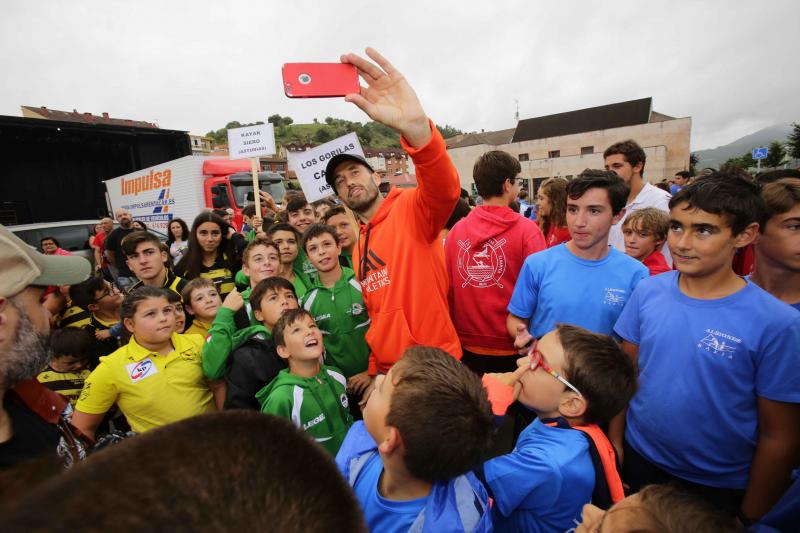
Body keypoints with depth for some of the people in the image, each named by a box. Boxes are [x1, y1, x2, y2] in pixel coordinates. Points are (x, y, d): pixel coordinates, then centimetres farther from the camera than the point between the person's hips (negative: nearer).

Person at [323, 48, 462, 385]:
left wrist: (414, 126, -49)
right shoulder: (358, 249, 11)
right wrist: (372, 370, 13)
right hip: (387, 369, 7)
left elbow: (445, 190, -33)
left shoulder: (411, 209, -10)